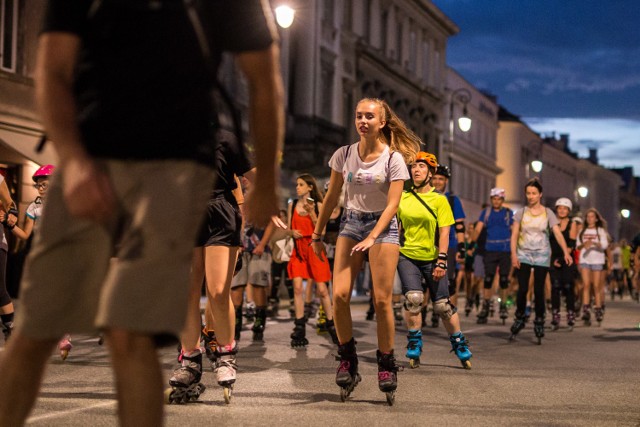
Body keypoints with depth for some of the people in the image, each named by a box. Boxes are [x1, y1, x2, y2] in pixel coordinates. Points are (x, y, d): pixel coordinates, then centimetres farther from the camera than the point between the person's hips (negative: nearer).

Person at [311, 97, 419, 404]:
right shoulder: (344, 155, 2)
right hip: (350, 223, 3)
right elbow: (331, 197, 11)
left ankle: (386, 364, 5)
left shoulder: (394, 159, -7)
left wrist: (371, 238, -21)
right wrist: (317, 234, 13)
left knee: (381, 300, -7)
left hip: (383, 225, -3)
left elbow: (392, 204, -11)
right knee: (339, 295, -12)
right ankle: (347, 359, 2)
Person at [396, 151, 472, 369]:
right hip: (407, 256, 1)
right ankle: (414, 343, 1)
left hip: (432, 258, -1)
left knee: (443, 305, 1)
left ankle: (459, 343, 20)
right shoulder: (402, 198, 5)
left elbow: (444, 232, -4)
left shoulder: (439, 200, 0)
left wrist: (442, 261, -12)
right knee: (413, 298, -17)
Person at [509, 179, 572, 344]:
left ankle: (539, 322, 8)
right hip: (524, 254, 0)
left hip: (542, 256, 0)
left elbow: (557, 233, -7)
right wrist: (513, 254, -12)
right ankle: (520, 318, 11)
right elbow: (514, 235, 1)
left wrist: (566, 251, -21)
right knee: (522, 289, -8)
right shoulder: (521, 213, 4)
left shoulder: (548, 213, 2)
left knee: (539, 290, -2)